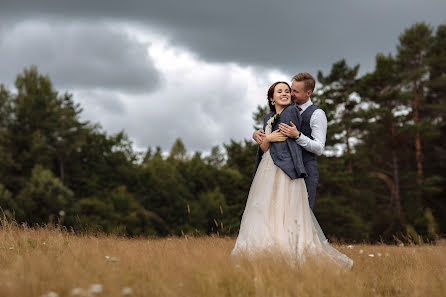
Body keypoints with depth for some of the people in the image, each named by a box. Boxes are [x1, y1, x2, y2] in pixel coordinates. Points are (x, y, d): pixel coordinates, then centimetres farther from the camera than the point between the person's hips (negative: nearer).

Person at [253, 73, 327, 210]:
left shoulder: (317, 114, -3)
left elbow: (319, 148, -10)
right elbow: (267, 131, 17)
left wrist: (297, 136, -24)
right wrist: (257, 134, -8)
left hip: (306, 170, -6)